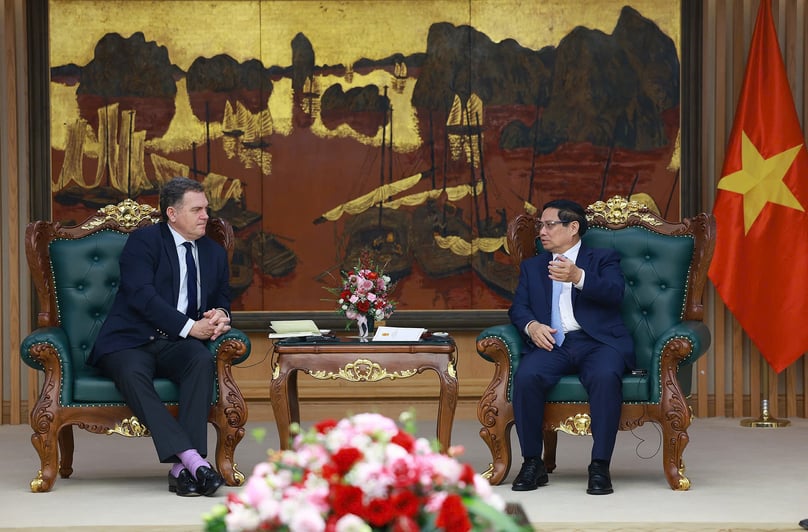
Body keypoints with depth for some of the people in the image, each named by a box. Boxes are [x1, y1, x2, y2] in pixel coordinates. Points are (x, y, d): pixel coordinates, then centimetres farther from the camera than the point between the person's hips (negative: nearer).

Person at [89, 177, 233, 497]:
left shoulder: (214, 253, 19)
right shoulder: (143, 241, -1)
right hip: (130, 342, -4)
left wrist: (220, 315, -4)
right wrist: (189, 326, -19)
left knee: (203, 360, -32)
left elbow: (222, 301, 23)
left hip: (176, 347, 4)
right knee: (132, 374, -38)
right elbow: (141, 295, -14)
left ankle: (181, 468, -38)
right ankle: (193, 459, -46)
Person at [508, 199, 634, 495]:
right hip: (552, 343, 2)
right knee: (526, 376, -31)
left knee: (606, 377, -37)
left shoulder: (603, 259, 16)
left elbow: (614, 293, -4)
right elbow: (518, 307, 15)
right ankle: (532, 464, -20)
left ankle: (600, 466, -30)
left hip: (597, 342, -2)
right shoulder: (532, 267, 27)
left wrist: (578, 277, -23)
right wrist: (531, 325, -9)